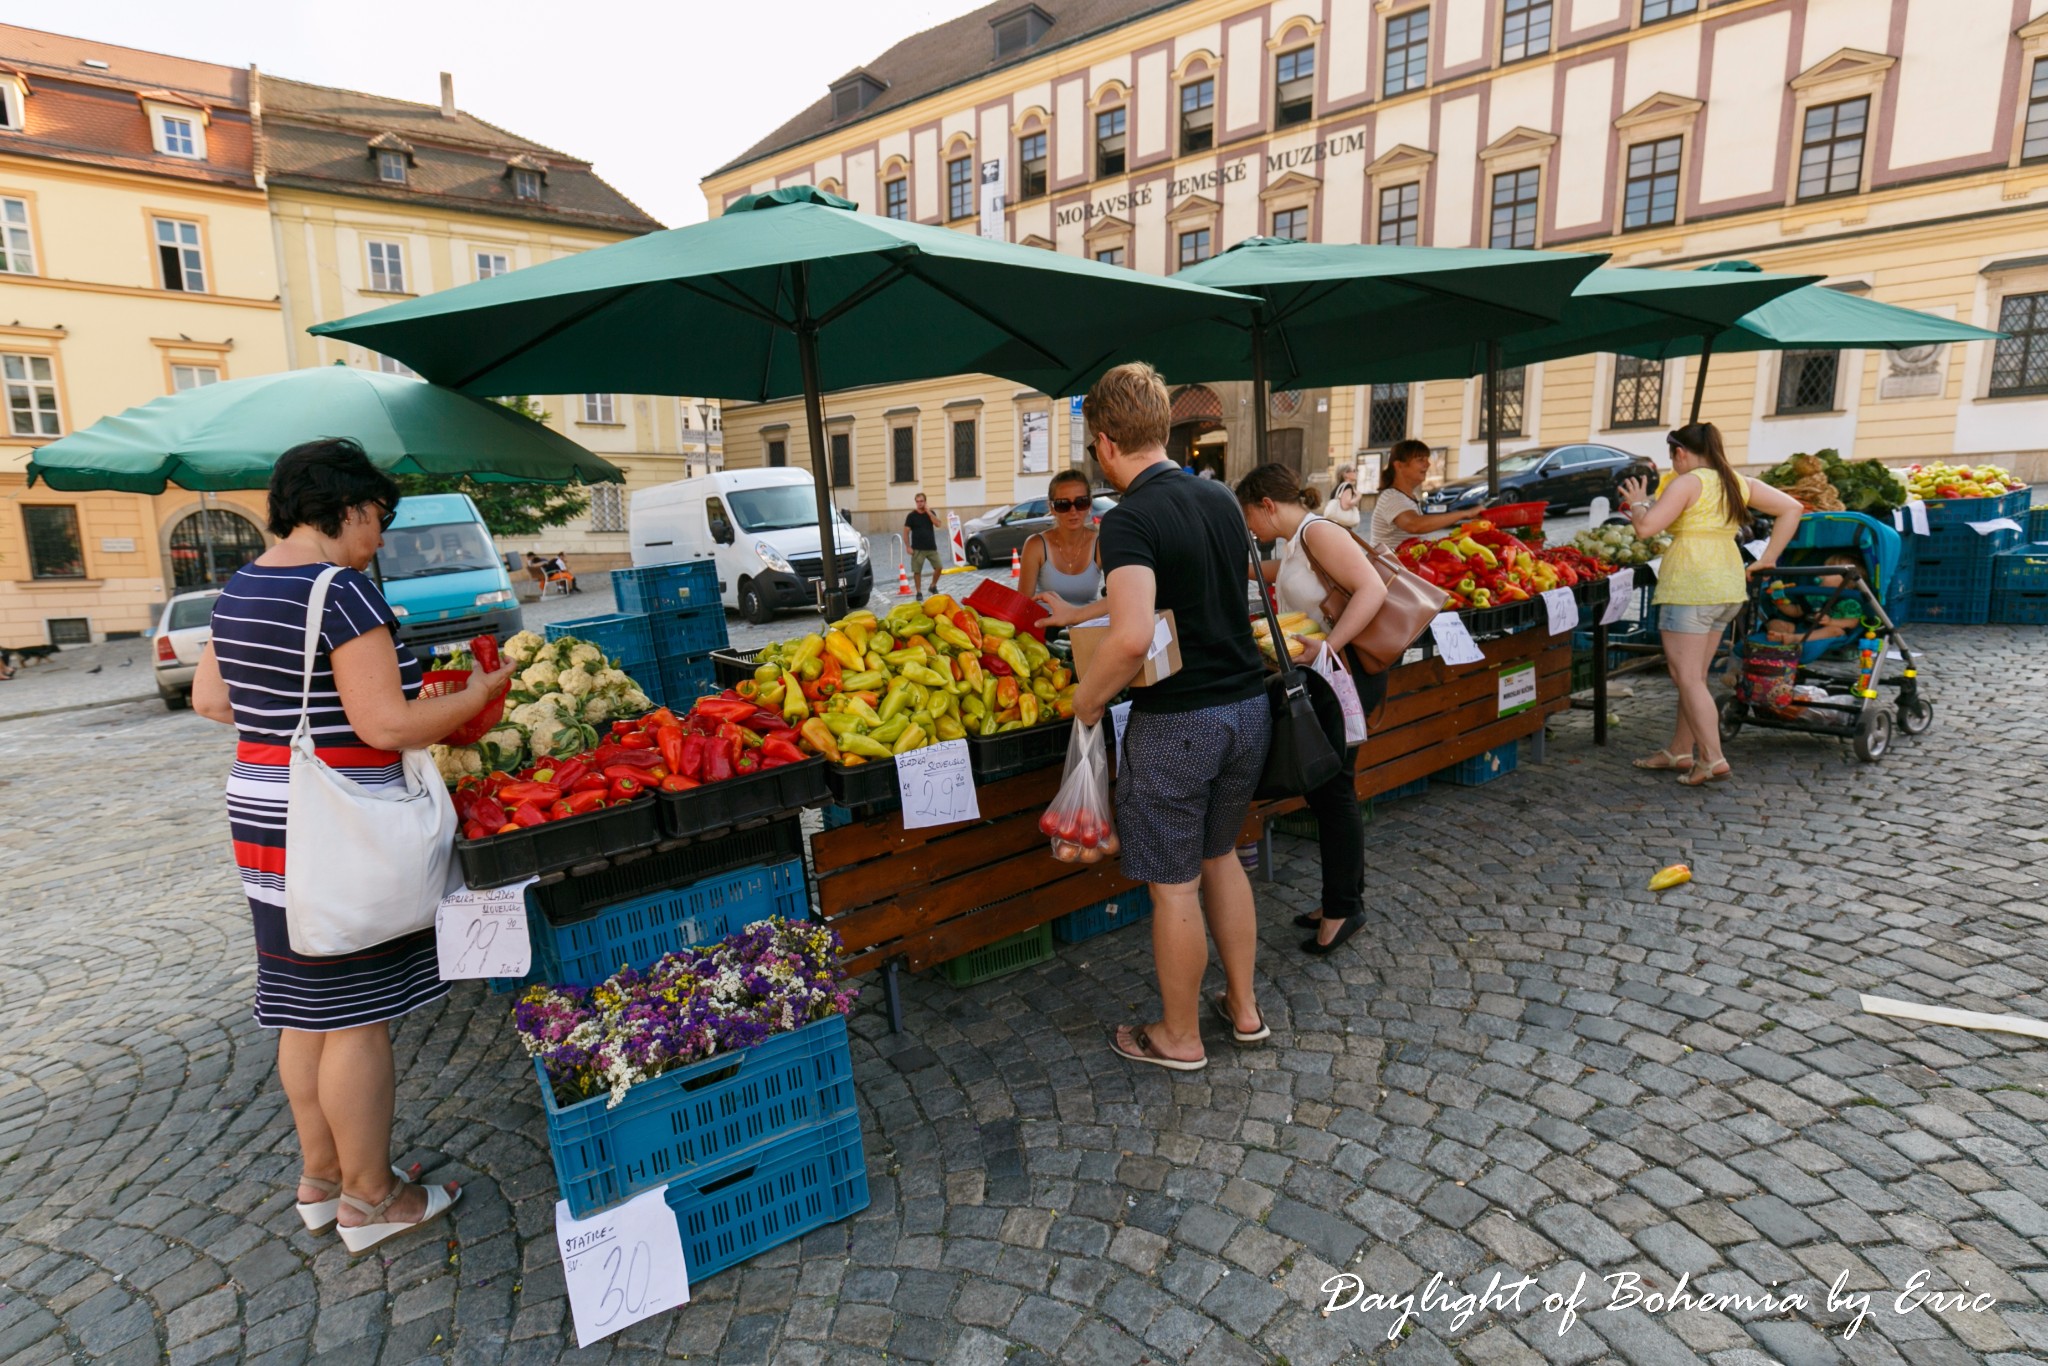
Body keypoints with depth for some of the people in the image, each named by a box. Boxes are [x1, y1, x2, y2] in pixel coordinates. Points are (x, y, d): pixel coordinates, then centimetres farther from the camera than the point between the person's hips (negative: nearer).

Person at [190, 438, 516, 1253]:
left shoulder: (241, 589, 9)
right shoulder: (341, 592, -19)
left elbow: (209, 700, 17)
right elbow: (388, 725, -23)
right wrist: (479, 693, -10)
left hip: (265, 819, 9)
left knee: (306, 1011, 19)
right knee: (357, 1020, 4)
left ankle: (321, 1176, 35)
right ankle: (370, 1199, 19)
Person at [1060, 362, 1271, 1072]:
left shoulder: (1130, 520, -18)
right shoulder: (1221, 499, 7)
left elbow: (1133, 638, -31)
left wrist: (1088, 697, -12)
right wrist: (1079, 612, 30)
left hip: (1177, 722, -8)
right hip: (1249, 705, 8)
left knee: (1174, 885, 9)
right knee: (1220, 855, 25)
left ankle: (1180, 1037, 27)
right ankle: (1244, 1006, 38)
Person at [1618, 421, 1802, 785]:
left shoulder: (1687, 483, -10)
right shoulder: (1737, 482, 12)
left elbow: (1646, 527, -18)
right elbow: (1791, 508, 12)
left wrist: (1638, 503, 3)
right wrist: (1769, 557, 13)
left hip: (1690, 587, -8)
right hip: (1728, 586, 8)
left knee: (1688, 678, -4)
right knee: (1694, 676, 15)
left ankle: (1713, 760, -7)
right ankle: (1679, 751, 24)